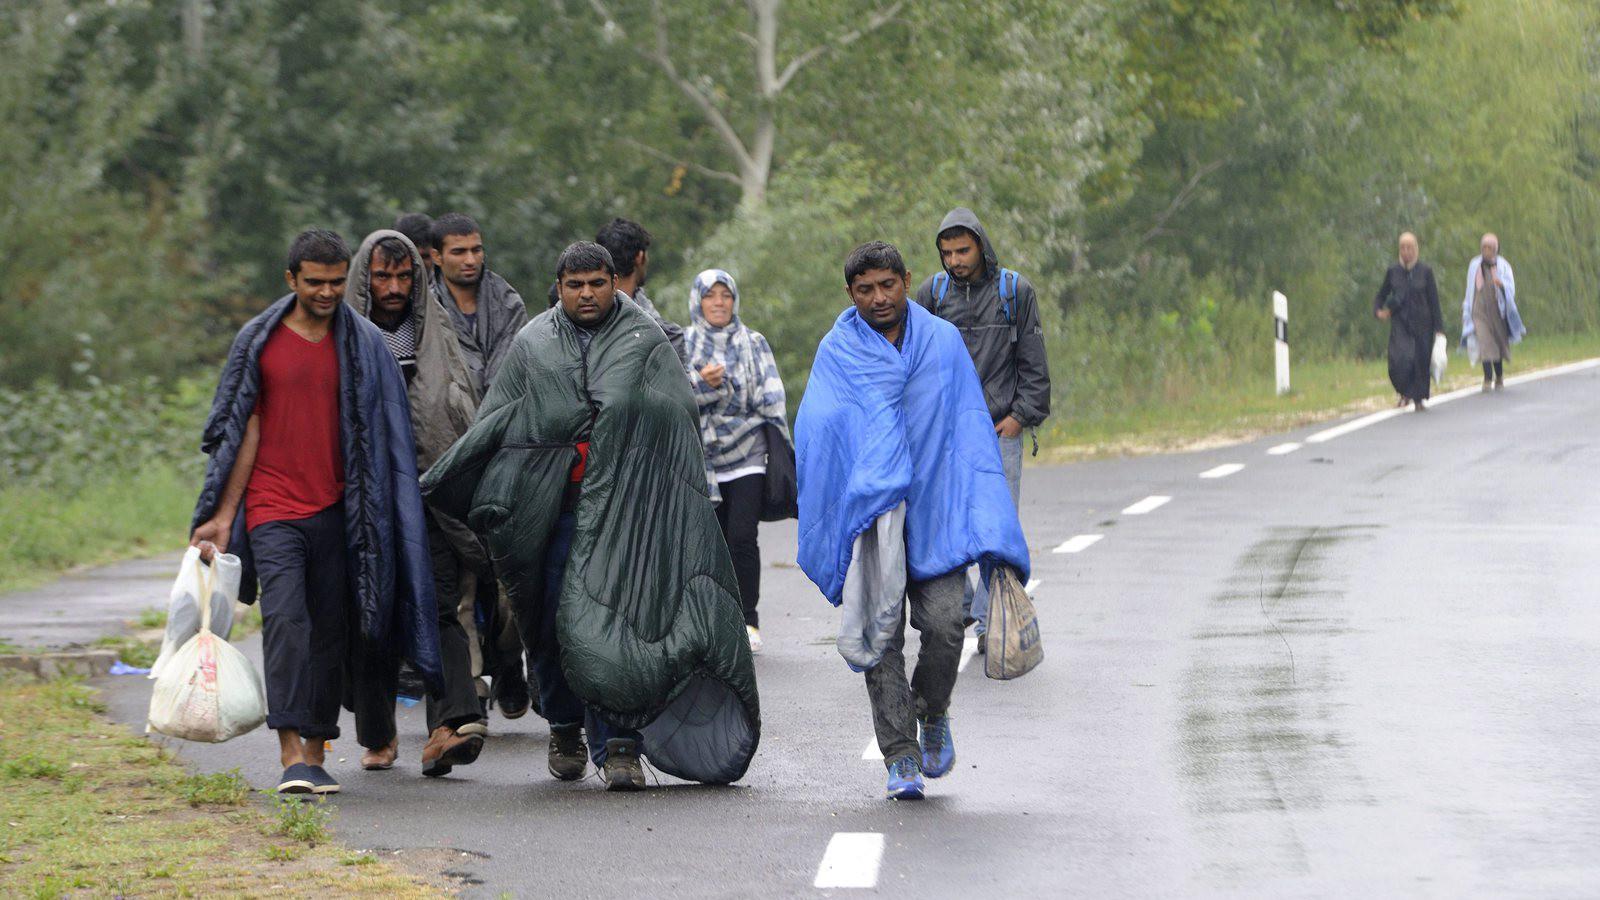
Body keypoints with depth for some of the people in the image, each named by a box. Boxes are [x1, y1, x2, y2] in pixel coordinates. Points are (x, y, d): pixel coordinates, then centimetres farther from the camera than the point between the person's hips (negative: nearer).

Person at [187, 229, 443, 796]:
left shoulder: (365, 346, 6)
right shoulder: (259, 342, 4)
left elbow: (383, 439, 8)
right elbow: (246, 432, 5)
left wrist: (370, 510, 1)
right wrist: (223, 516, 1)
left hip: (338, 512, 2)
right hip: (273, 508, -2)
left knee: (330, 630, 5)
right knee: (285, 620, -15)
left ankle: (317, 753, 14)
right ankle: (291, 755, -21)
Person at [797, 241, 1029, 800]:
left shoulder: (943, 342, 8)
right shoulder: (837, 353, 4)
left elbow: (970, 429, 6)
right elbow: (814, 436, 2)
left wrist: (984, 520, -2)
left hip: (934, 508, 1)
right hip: (868, 512, -1)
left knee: (944, 625, -10)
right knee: (881, 635, -6)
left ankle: (932, 713, 20)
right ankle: (902, 759, 0)